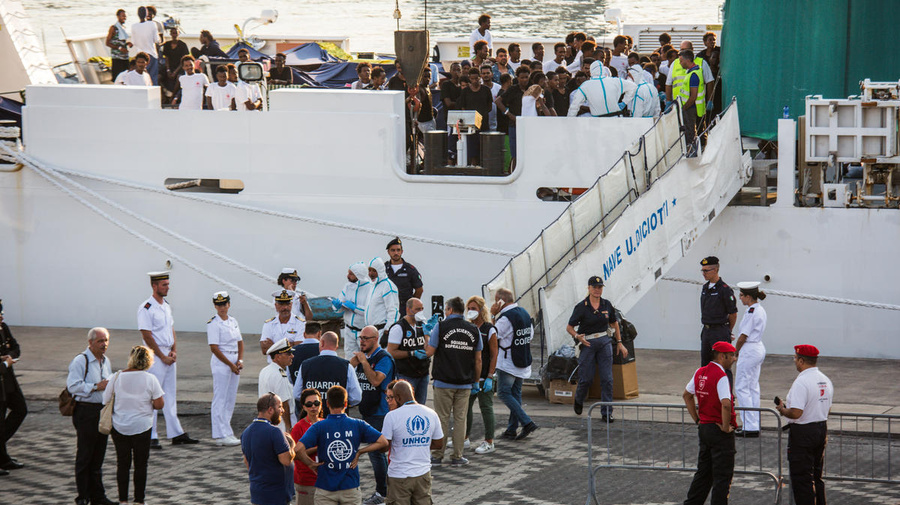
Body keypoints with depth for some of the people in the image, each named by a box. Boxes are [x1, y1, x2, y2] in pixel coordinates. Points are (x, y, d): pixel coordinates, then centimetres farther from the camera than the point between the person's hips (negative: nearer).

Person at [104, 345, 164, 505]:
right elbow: (159, 404, -10)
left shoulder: (117, 377, -6)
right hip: (142, 426, -1)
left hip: (119, 427, 1)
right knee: (141, 464, 8)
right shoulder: (150, 379, -10)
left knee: (122, 463, 10)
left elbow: (105, 400, -2)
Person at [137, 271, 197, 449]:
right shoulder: (146, 308, -13)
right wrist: (163, 357, -14)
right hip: (155, 356, -9)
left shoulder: (166, 306, 14)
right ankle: (151, 437, -2)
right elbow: (147, 336, -16)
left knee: (170, 395, 12)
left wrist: (174, 351, 3)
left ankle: (176, 434, 16)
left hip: (169, 356, 9)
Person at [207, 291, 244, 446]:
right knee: (220, 398, -7)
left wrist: (240, 360, 0)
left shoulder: (233, 321, 13)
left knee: (231, 398, 9)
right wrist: (231, 364, -14)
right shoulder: (213, 323, -9)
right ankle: (222, 435, -8)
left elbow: (240, 342, 16)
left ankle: (225, 431, 16)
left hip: (234, 361, 8)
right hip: (220, 362, -8)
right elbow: (214, 348, -14)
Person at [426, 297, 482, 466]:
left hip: (444, 382, -2)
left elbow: (429, 352, -6)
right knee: (460, 419, 6)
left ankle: (438, 455, 8)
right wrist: (476, 381, 15)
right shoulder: (473, 330, 4)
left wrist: (427, 334, 10)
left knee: (442, 418, 4)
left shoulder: (441, 327, -6)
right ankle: (457, 457, 7)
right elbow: (478, 360, 6)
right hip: (465, 383, 2)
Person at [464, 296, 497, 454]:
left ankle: (489, 443, 2)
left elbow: (494, 355, -8)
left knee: (486, 408, -2)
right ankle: (464, 438, 24)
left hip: (483, 377, -6)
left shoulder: (489, 330, -6)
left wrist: (489, 378, -14)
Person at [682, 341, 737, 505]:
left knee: (703, 472, 19)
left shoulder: (700, 372, 7)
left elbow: (687, 395, 19)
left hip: (704, 428, 8)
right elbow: (725, 404, -32)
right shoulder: (721, 376, -19)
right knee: (722, 475, -1)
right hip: (720, 431, -8)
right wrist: (726, 427, -19)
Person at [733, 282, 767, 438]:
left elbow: (743, 337, -17)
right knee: (753, 387, 14)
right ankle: (754, 425, 17)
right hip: (758, 349, 10)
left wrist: (735, 351, -1)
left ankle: (749, 427, -7)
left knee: (742, 388, -5)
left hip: (749, 351, -10)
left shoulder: (752, 312, -19)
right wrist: (739, 350, 12)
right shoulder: (760, 310, 11)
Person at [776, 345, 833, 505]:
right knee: (816, 477, 19)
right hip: (822, 430, 9)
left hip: (802, 434, -9)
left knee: (801, 480, -3)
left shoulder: (801, 382, -20)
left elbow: (796, 413, -26)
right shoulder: (826, 381, 8)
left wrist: (782, 409, -8)